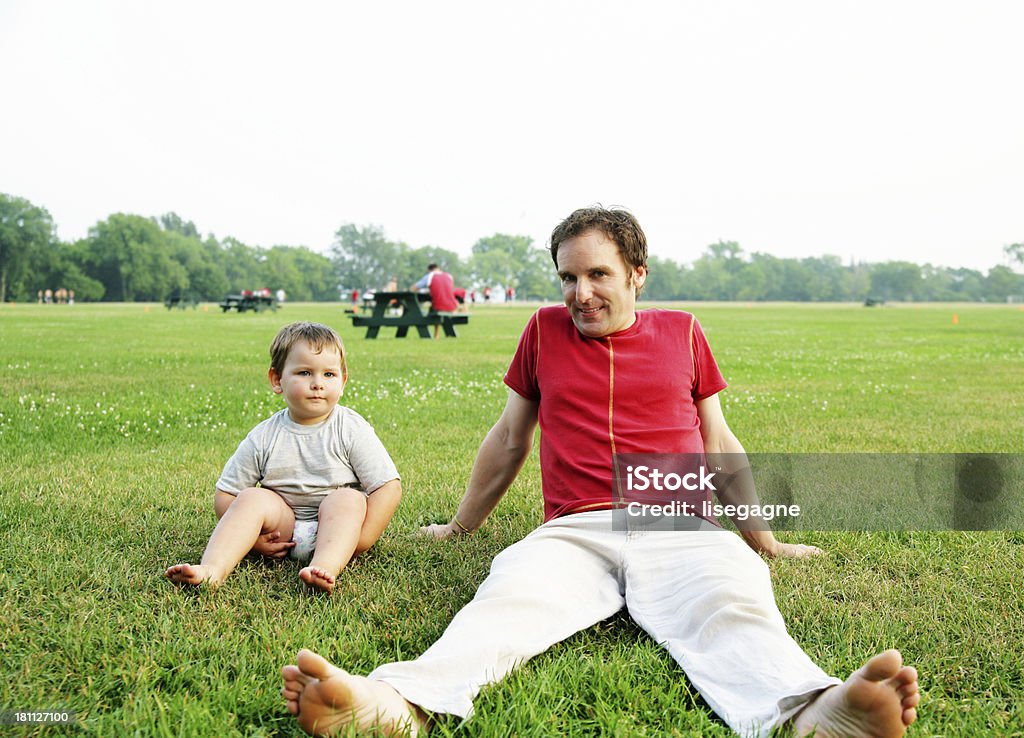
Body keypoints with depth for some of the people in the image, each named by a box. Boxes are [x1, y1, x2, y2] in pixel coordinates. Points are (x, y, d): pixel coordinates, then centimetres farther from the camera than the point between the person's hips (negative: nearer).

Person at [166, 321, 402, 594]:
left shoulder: (352, 430, -9)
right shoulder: (263, 438, -3)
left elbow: (389, 487, -13)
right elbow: (225, 495, 3)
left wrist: (358, 542, -21)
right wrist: (253, 536, -11)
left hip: (337, 523, -2)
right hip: (283, 529, 2)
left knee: (349, 499, -30)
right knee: (253, 498, -21)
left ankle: (326, 566, -54)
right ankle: (212, 569, -38)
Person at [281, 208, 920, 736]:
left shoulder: (681, 332, 19)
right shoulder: (545, 331, 20)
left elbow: (719, 442, 26)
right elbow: (508, 440, 29)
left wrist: (765, 541, 29)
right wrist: (458, 527, 36)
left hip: (681, 527, 0)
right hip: (575, 532, 1)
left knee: (731, 607, -35)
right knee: (505, 598, -33)